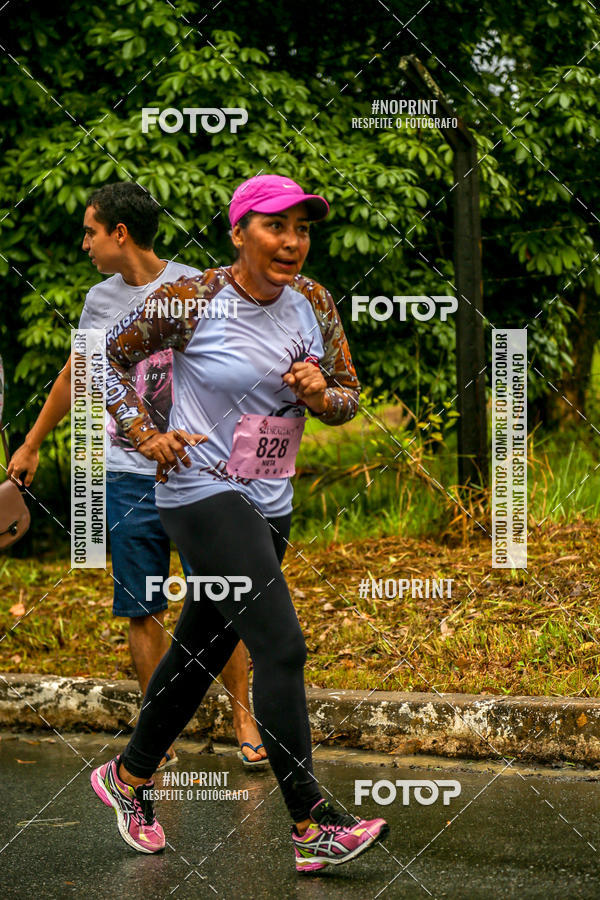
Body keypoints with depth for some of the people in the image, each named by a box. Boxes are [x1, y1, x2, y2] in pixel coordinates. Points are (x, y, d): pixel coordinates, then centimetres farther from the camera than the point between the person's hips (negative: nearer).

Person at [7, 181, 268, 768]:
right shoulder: (100, 301, 10)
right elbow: (73, 377, 24)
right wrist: (31, 446, 31)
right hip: (126, 475, 3)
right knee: (142, 610, 2)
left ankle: (243, 717, 9)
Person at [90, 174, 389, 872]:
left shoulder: (313, 303, 4)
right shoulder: (189, 301, -12)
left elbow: (349, 395, 12)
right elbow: (110, 355, 1)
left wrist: (322, 395, -10)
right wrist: (145, 435, -8)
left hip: (271, 502, 7)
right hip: (202, 493, -7)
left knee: (202, 650, 16)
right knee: (281, 647, -16)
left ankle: (129, 776, 36)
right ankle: (312, 828, -15)